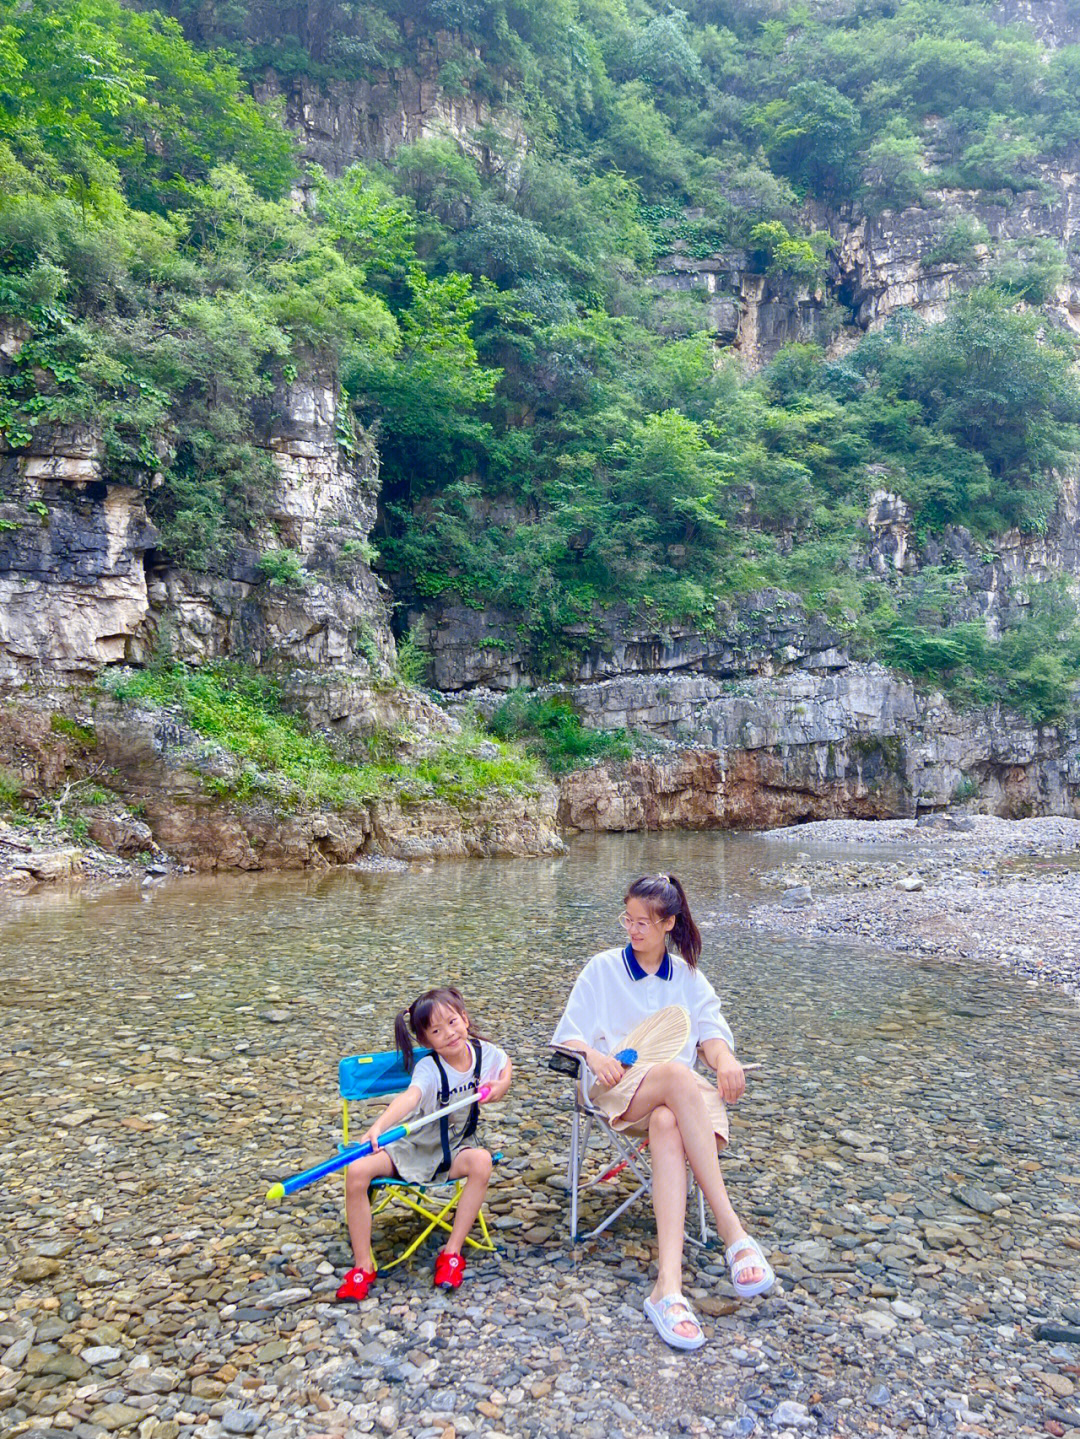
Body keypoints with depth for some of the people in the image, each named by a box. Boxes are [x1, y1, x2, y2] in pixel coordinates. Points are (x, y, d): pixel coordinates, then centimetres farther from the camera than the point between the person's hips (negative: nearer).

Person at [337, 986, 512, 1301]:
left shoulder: (485, 1052, -10)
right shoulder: (429, 1068, -24)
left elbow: (505, 1063, 16)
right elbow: (410, 1096, -46)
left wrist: (502, 1083, -6)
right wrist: (379, 1126, -65)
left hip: (451, 1151, 2)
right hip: (412, 1147, -2)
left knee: (482, 1161, -31)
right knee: (357, 1171, -25)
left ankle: (452, 1252, -16)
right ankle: (363, 1265, -8)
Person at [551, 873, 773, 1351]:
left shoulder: (687, 976, 18)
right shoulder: (602, 969, 10)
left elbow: (711, 1029, 7)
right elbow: (567, 1036, 6)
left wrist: (724, 1057, -17)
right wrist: (594, 1055, -16)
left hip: (677, 1095, 2)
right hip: (618, 1087, -2)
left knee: (668, 1125, -38)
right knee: (678, 1074, -38)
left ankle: (669, 1286, -50)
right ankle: (733, 1231, -42)